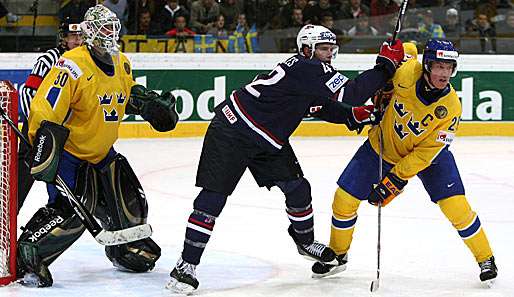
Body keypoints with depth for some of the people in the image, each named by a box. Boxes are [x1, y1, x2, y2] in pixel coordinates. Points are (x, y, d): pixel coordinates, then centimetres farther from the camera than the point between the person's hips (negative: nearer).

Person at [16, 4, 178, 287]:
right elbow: (45, 111, -26)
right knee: (71, 209, -23)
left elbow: (131, 93, 27)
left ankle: (129, 250, 38)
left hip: (101, 152, 8)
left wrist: (152, 104, 10)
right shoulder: (72, 66, -23)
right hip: (68, 150, -8)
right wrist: (45, 153, -32)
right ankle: (26, 259, -13)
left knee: (129, 200, 12)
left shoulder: (121, 64, 4)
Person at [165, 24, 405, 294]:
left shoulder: (314, 72, 7)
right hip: (231, 132, -10)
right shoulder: (306, 68, -23)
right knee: (213, 198, -12)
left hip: (268, 143, 10)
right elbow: (350, 93, -30)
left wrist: (352, 115, 4)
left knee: (297, 188, 10)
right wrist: (385, 66, -23)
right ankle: (186, 265, -9)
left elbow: (322, 107, 22)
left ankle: (305, 241, 34)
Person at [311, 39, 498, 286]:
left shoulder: (451, 107, -30)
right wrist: (381, 97, 0)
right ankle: (337, 255, 24)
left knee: (456, 206, -15)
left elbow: (426, 153, -26)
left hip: (428, 153, -2)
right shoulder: (407, 73, -27)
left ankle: (485, 259, 7)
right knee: (344, 199, 0)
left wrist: (395, 180, -29)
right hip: (382, 146, 2)